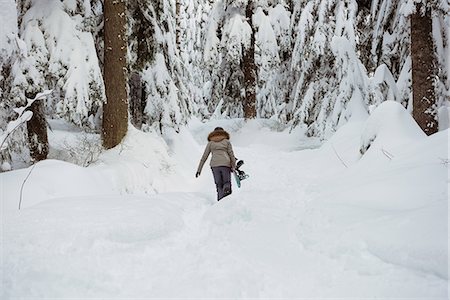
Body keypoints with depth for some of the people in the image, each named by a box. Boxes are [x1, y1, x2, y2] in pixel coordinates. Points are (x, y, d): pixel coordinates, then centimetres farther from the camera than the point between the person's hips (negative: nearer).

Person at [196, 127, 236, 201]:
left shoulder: (210, 143, 20)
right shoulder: (227, 141, 17)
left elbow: (204, 157, 16)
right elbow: (231, 154, 6)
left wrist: (199, 169, 17)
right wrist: (234, 166, 6)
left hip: (215, 165, 1)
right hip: (226, 164, -1)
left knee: (219, 185, 5)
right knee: (227, 182, 5)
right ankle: (226, 189, -29)